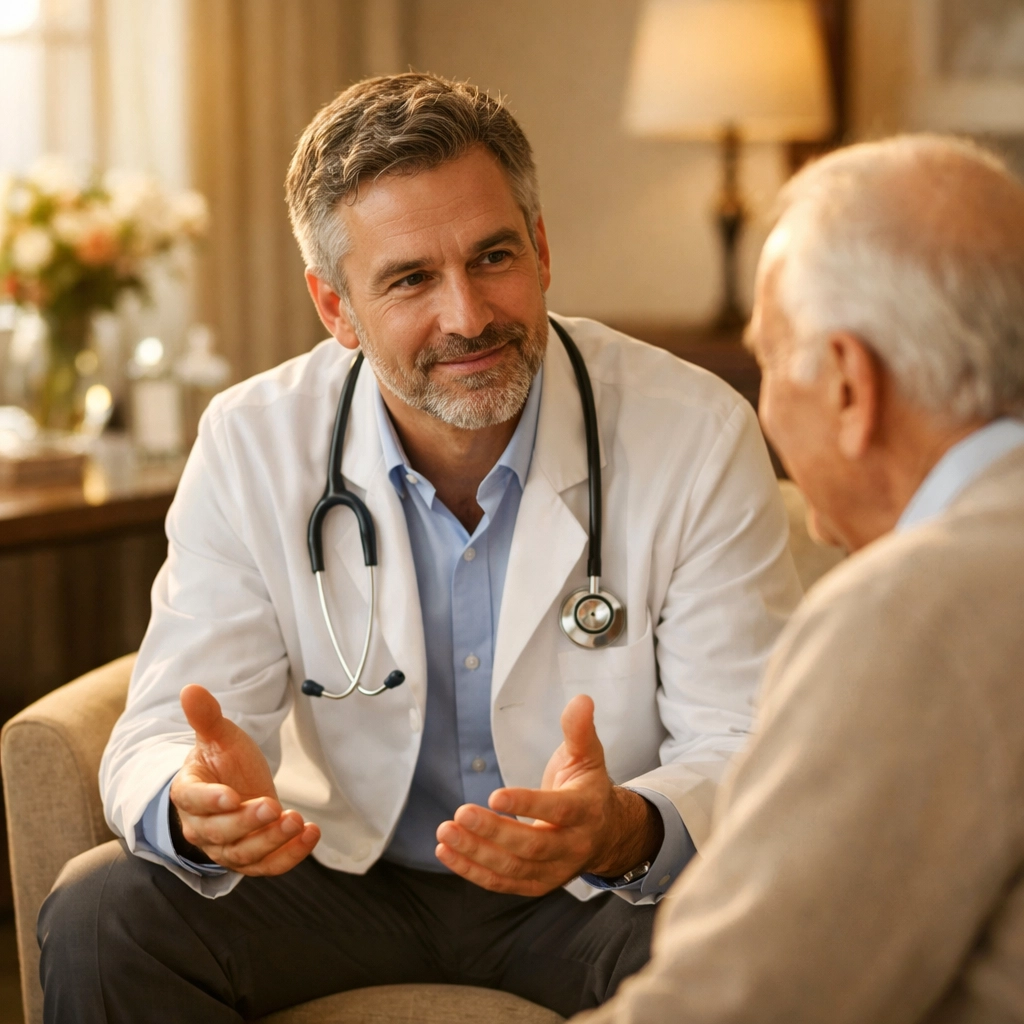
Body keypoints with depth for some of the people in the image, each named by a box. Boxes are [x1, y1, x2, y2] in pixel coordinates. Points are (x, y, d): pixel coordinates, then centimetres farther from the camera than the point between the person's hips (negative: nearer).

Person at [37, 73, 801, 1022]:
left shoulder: (699, 437, -16)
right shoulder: (251, 445, -10)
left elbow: (745, 753, -17)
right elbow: (159, 738, -11)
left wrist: (628, 832, -41)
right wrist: (203, 808, -38)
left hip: (594, 897, -1)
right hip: (347, 875, 2)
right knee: (97, 917, -21)